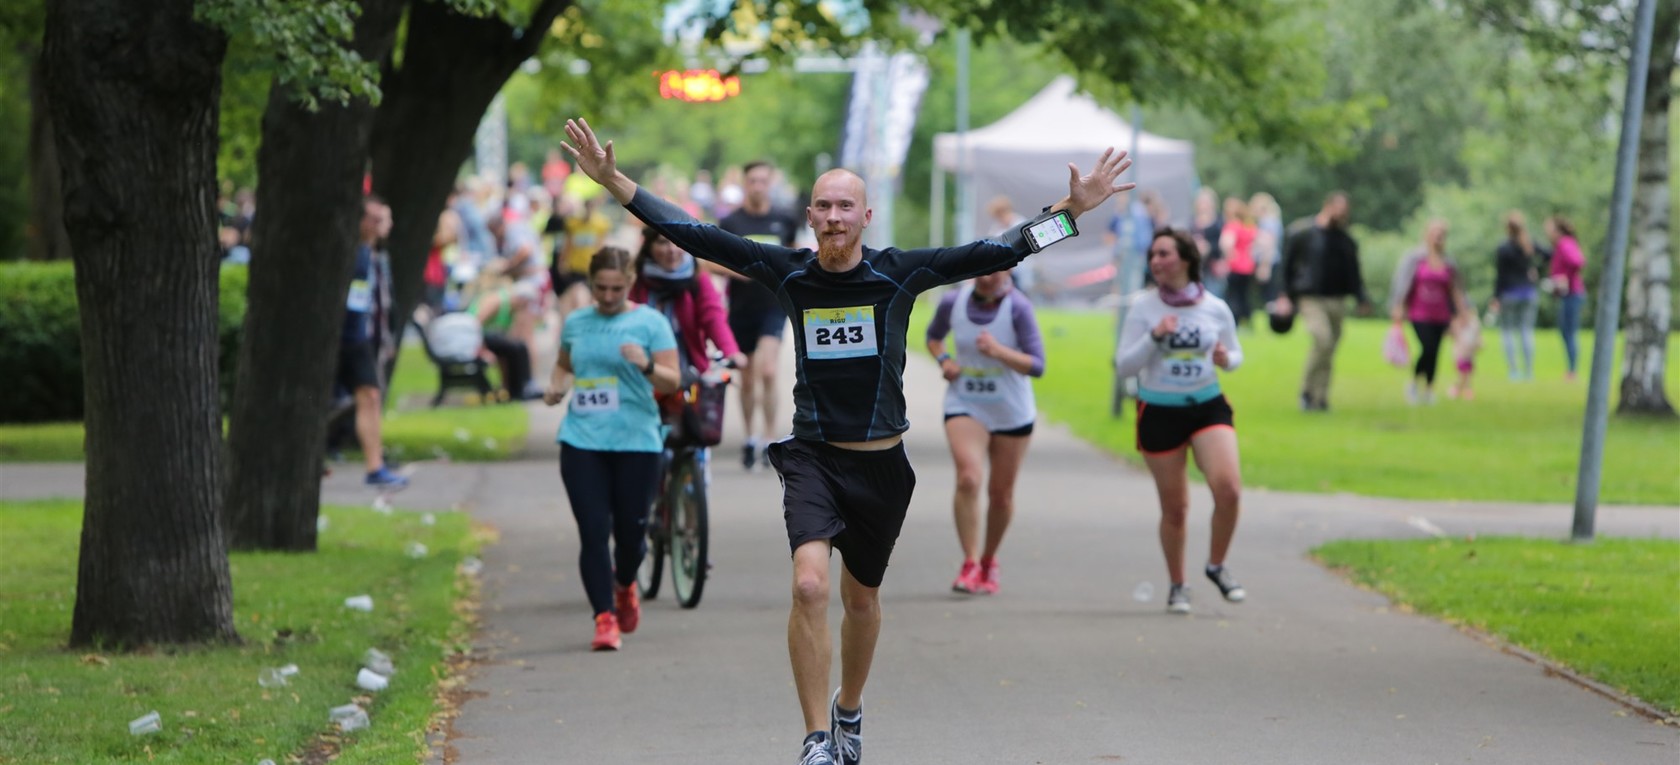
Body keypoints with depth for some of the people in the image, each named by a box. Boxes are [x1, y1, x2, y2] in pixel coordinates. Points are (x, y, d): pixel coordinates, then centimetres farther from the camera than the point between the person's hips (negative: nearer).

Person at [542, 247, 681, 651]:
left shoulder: (651, 322, 1)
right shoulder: (576, 323, 12)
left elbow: (673, 380, -3)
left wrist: (646, 365, -24)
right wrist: (555, 386, 7)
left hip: (636, 441, -2)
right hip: (582, 440, 2)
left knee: (630, 530, 4)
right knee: (593, 532, -8)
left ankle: (625, 585, 38)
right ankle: (605, 618, -3)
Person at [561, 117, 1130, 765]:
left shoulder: (899, 273, -6)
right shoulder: (787, 272, -4)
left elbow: (999, 252, -6)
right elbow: (691, 235, -1)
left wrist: (1071, 208, -13)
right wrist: (613, 181, -4)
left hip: (881, 464, 1)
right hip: (812, 457, -1)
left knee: (861, 598, 16)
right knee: (809, 586, -22)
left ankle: (849, 710, 43)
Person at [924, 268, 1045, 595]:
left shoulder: (1018, 308, -14)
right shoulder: (952, 302, -4)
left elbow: (1037, 366, -16)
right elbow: (934, 335, 18)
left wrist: (998, 351, -31)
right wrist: (943, 359, -3)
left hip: (1011, 414, 0)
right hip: (965, 408, 0)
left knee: (1001, 493, 9)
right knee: (968, 478, -22)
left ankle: (989, 561, 32)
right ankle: (970, 563, -19)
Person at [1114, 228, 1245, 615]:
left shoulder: (1216, 308, 1)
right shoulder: (1144, 310, -3)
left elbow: (1235, 354, 13)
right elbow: (1123, 365, -5)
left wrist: (1226, 359, -10)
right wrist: (1154, 337, -19)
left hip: (1208, 406, 1)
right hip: (1159, 413, -1)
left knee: (1228, 488, -19)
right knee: (1174, 508, 4)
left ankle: (1217, 565, 5)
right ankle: (1177, 586, 24)